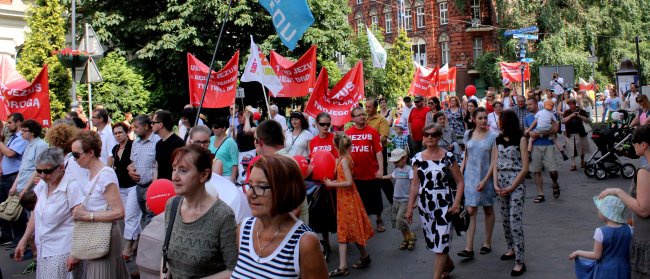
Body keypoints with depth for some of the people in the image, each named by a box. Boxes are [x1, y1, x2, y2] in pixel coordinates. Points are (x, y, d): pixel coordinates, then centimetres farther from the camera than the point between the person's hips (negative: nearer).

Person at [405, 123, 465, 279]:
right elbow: (415, 185, 8)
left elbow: (460, 182, -3)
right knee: (432, 242, 14)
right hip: (424, 205, 4)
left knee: (440, 242, -7)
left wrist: (457, 202, -16)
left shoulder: (447, 157, -6)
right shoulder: (418, 158, 4)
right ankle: (448, 264, 41)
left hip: (444, 204, -4)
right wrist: (410, 208, 6)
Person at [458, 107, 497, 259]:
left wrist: (485, 180, -16)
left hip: (486, 176, -2)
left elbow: (494, 161, -9)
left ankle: (487, 243, 27)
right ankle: (469, 248, -4)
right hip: (470, 176, 2)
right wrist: (460, 175, 5)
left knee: (488, 210, 12)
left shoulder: (492, 136, -6)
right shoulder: (468, 135, 3)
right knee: (470, 211, -3)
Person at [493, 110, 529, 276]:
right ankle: (511, 249, 32)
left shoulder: (520, 139, -9)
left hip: (516, 184, -6)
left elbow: (525, 168, -11)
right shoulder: (499, 139, 7)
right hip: (501, 183, 6)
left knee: (515, 222, -9)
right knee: (505, 219, 14)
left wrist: (512, 187, -13)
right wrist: (495, 184, -7)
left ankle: (519, 262, -6)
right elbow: (496, 164, 5)